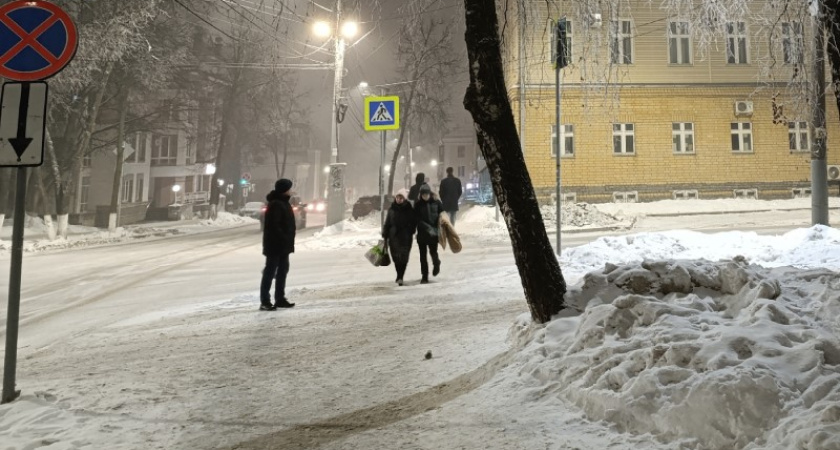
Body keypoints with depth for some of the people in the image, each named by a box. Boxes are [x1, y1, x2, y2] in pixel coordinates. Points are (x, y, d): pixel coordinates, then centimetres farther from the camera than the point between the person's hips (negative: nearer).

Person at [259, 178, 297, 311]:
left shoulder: (284, 203, 15)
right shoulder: (275, 204, -17)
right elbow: (274, 225, -24)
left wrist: (288, 241, 16)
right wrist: (283, 239, -24)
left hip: (283, 245, 10)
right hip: (275, 245, -10)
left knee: (283, 271, 15)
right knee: (270, 272, -6)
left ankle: (280, 299, 23)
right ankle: (265, 302, -2)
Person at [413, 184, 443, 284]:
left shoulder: (436, 202, -1)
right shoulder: (417, 204, -3)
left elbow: (442, 213, 7)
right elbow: (417, 218, -9)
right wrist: (427, 227, -20)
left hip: (433, 232, 0)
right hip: (422, 233, 1)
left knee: (433, 251, -5)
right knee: (423, 255, 3)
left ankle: (436, 264, 30)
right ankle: (424, 276, 13)